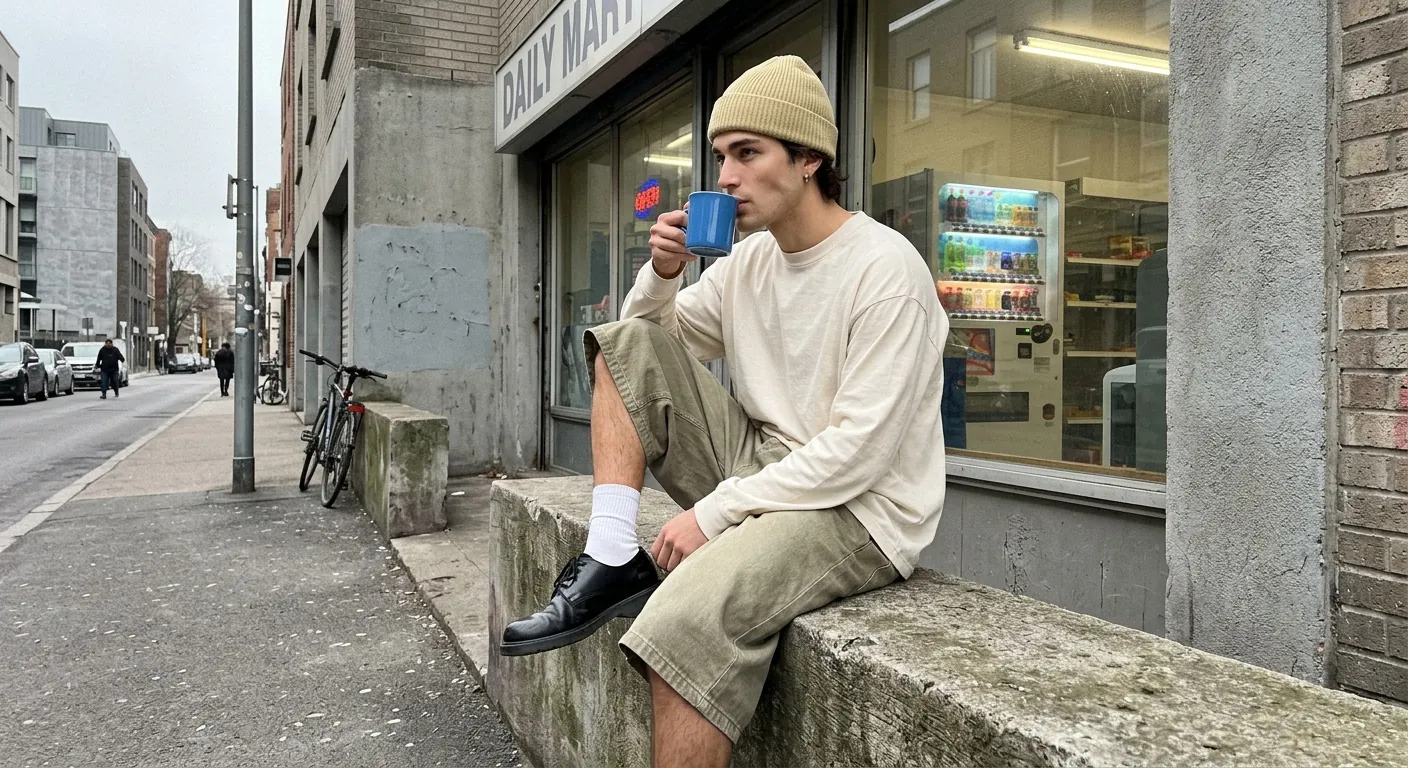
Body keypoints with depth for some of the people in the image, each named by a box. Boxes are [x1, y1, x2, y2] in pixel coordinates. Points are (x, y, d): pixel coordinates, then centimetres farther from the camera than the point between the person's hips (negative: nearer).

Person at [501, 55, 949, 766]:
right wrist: (662, 272, -5)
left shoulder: (884, 267, -15)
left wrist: (713, 512, -19)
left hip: (856, 512, -8)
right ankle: (612, 563, -9)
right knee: (626, 344, 0)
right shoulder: (749, 260, 8)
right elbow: (651, 333, 16)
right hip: (759, 467, 8)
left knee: (690, 612, -35)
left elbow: (859, 451, -21)